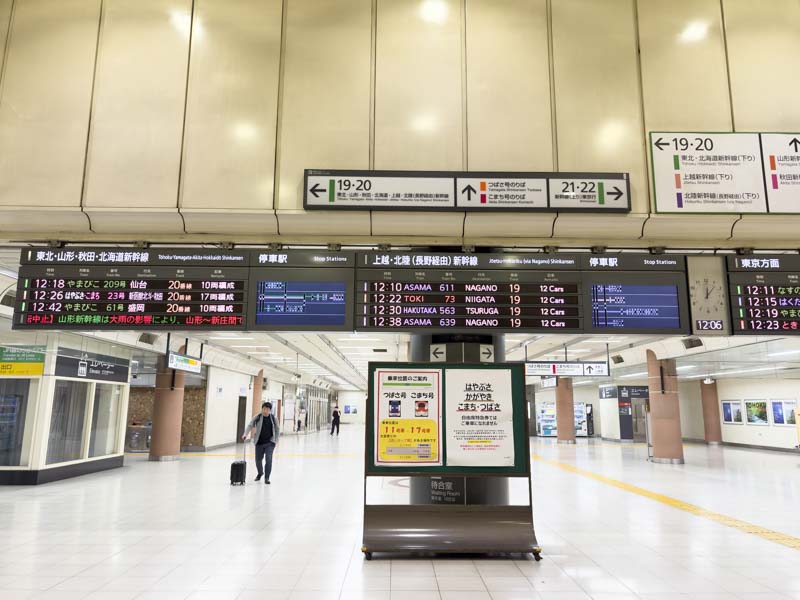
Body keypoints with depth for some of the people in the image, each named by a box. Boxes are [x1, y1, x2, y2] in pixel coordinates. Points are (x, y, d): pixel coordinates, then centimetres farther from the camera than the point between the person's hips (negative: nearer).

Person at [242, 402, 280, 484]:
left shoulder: (273, 418, -3)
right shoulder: (257, 417, -6)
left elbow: (277, 430, 6)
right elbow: (250, 425, -11)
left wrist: (275, 441, 3)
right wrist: (245, 434, -25)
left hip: (270, 443, -1)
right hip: (259, 443, 1)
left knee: (268, 459, -13)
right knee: (258, 460, 11)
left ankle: (266, 477, -1)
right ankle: (260, 473, 41)